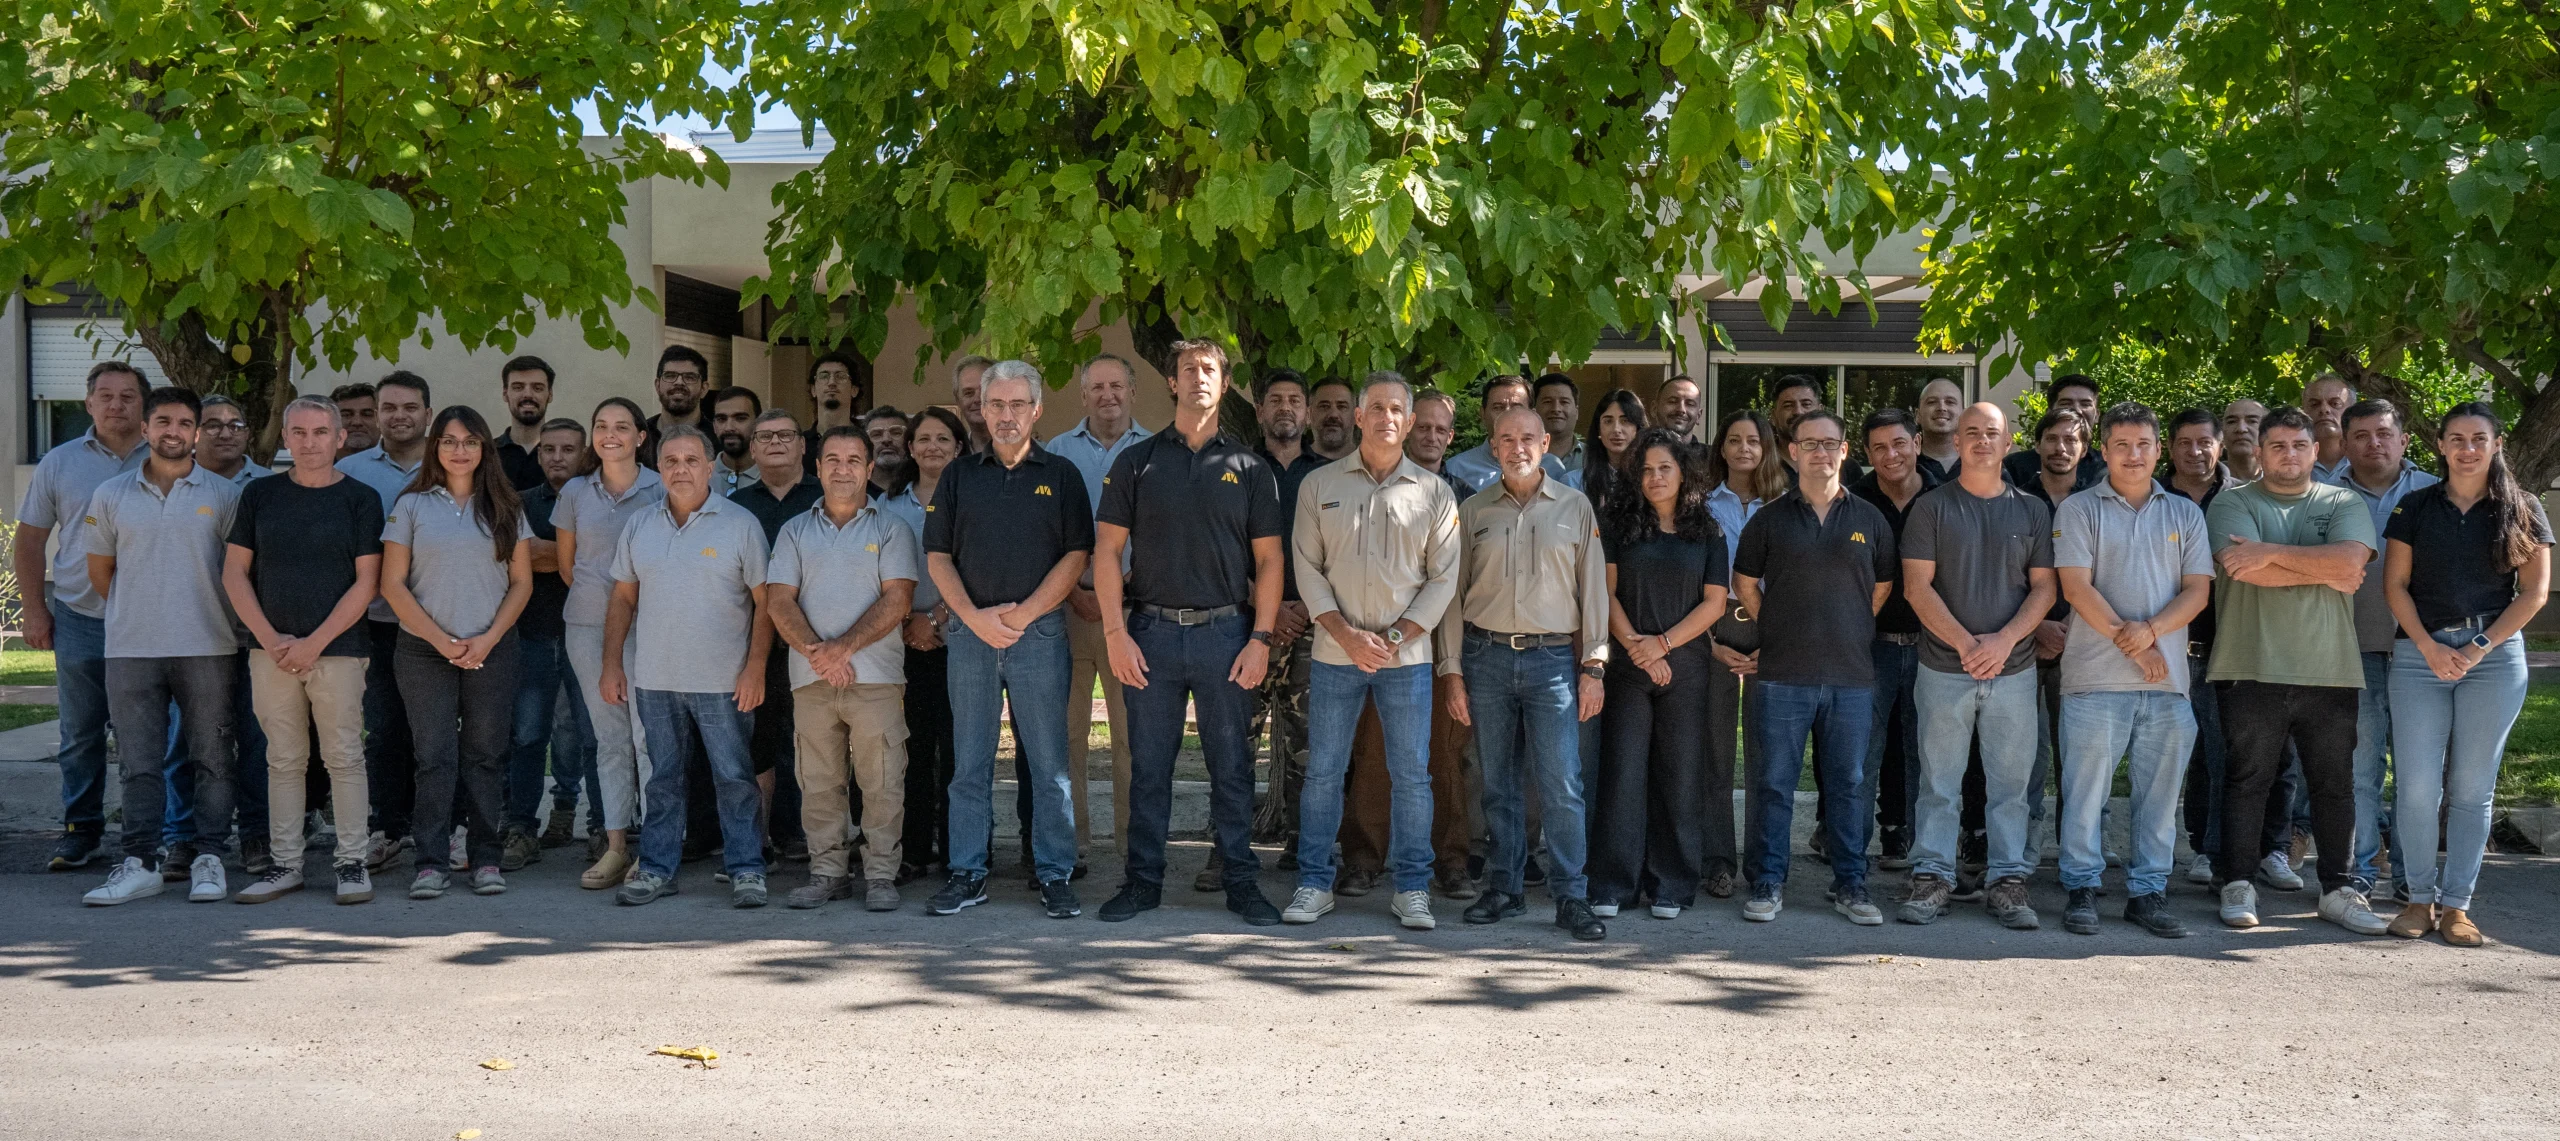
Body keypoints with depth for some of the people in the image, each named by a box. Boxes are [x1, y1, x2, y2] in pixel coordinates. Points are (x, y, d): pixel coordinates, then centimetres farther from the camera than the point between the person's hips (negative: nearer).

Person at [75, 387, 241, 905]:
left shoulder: (223, 495, 3)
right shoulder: (111, 495, 7)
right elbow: (99, 570, 14)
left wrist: (195, 611, 9)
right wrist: (140, 612, 13)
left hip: (205, 649, -1)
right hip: (130, 649, 1)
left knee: (210, 759, 3)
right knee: (140, 762, 4)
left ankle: (209, 859, 10)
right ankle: (140, 863, 10)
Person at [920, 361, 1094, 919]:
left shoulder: (1060, 475, 6)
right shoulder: (959, 476, 11)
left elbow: (1076, 555, -1)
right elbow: (937, 556, 7)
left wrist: (1022, 614, -10)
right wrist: (976, 617, -7)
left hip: (1039, 634, -2)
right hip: (970, 631, 2)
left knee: (1049, 762, 0)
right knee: (969, 762, 6)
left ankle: (1055, 874, 8)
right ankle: (967, 873, 13)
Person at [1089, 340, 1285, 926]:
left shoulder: (1250, 468, 7)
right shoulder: (1136, 462, 7)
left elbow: (1268, 559, 5)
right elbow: (1108, 551, 4)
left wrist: (1260, 639, -3)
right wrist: (1116, 633, -5)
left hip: (1226, 631, 0)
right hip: (1152, 631, 0)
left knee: (1232, 765, 4)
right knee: (1149, 765, 6)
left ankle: (1241, 881, 14)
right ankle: (1143, 879, 16)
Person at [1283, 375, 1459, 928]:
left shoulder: (1433, 492, 5)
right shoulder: (1320, 484, 5)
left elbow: (1443, 577, 3)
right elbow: (1307, 567, 2)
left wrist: (1395, 638, -8)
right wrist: (1346, 634, -9)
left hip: (1406, 653, 0)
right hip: (1335, 652, 0)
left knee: (1411, 774, 3)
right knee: (1323, 771, 4)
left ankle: (1411, 887, 13)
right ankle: (1314, 883, 14)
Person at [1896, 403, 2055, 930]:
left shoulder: (2032, 510, 10)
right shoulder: (1931, 506, 3)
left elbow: (2044, 587, 5)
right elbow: (1917, 586, -3)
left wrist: (2003, 640, -11)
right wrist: (1965, 643, -13)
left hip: (2014, 668, 2)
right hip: (1943, 668, -2)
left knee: (2011, 781, 4)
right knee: (1939, 781, 2)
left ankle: (2008, 880, 11)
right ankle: (1932, 877, 9)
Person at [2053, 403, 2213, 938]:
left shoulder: (2185, 513, 14)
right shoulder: (2079, 509, 4)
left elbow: (2198, 589, 6)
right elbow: (2076, 587, -5)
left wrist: (2151, 629, -11)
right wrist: (2129, 642, -10)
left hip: (2168, 678, 3)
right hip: (2096, 676, -3)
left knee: (2159, 793, 6)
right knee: (2086, 789, -1)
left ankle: (2148, 892, 16)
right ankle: (2082, 889, 10)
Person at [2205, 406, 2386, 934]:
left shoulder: (2344, 505, 10)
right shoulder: (2233, 504, 3)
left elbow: (2350, 560, -9)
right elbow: (2244, 568, -14)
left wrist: (2272, 553, -12)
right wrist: (2324, 572, -7)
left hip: (2331, 670, 3)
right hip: (2254, 669, -2)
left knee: (2335, 785, 8)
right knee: (2246, 780, 3)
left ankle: (2338, 890, 18)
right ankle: (2237, 885, 11)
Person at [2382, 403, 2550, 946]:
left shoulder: (2522, 510, 6)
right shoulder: (2415, 507, 7)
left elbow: (2535, 591, 1)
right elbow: (2396, 585, 4)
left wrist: (2480, 648, -9)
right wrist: (2429, 647, -8)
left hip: (2496, 654, 0)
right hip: (2421, 652, 0)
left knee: (2471, 788, 4)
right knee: (2417, 786, -4)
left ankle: (2456, 903, 11)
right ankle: (2420, 897, 9)